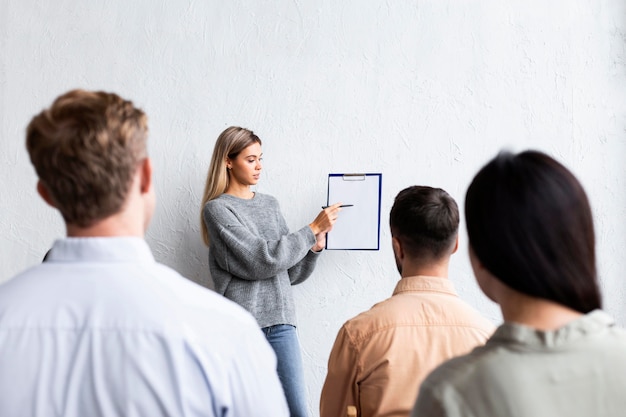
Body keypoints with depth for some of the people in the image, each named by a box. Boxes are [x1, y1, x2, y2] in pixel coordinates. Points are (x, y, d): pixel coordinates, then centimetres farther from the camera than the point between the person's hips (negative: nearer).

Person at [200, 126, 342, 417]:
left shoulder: (270, 205, 15)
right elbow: (262, 260, -12)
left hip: (281, 322, 5)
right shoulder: (217, 209, -2)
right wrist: (312, 229, -8)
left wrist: (315, 248, -1)